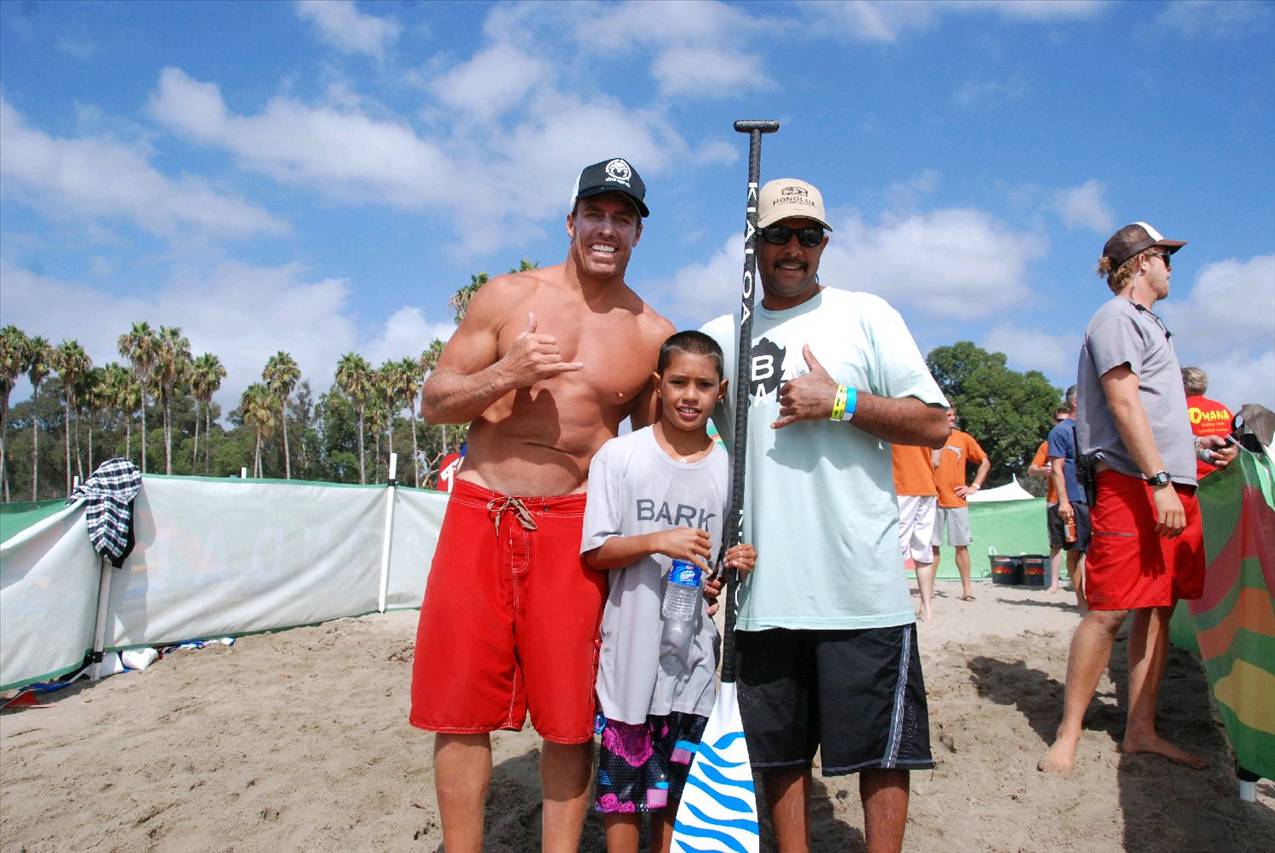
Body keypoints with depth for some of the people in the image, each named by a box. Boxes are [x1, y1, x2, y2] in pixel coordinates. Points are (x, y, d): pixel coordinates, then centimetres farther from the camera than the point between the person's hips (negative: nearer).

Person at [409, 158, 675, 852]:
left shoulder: (653, 336, 4)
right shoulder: (507, 297, 4)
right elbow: (433, 402, 4)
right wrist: (504, 374, -15)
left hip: (574, 528, 0)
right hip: (479, 513, 1)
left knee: (570, 714, 4)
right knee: (460, 704, 6)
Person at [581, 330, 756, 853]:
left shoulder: (727, 468, 3)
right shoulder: (619, 456, -5)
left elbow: (723, 566, 12)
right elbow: (594, 551, -7)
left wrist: (737, 565, -10)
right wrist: (658, 542, -21)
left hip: (695, 653, 3)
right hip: (630, 648, -2)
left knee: (677, 788, 14)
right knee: (621, 785, 6)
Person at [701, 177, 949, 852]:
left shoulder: (866, 314, 4)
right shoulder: (721, 337, 12)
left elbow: (934, 424, 0)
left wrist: (839, 402, -12)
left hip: (862, 581, -3)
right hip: (764, 586, 3)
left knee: (881, 744, 6)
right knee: (778, 746, 13)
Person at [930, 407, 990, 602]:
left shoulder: (964, 438, 5)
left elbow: (985, 462, 10)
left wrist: (974, 486, 3)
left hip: (957, 501, 0)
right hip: (934, 500, 0)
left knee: (961, 545, 1)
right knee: (932, 545, 4)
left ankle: (967, 588, 6)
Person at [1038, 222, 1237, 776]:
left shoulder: (1146, 322, 24)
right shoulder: (1117, 317, -5)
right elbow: (1124, 404, -16)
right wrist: (1159, 482, -21)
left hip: (1170, 484, 10)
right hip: (1132, 486, -9)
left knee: (1158, 609, 9)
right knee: (1108, 611, -9)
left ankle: (1140, 730, 16)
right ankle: (1068, 735, -2)